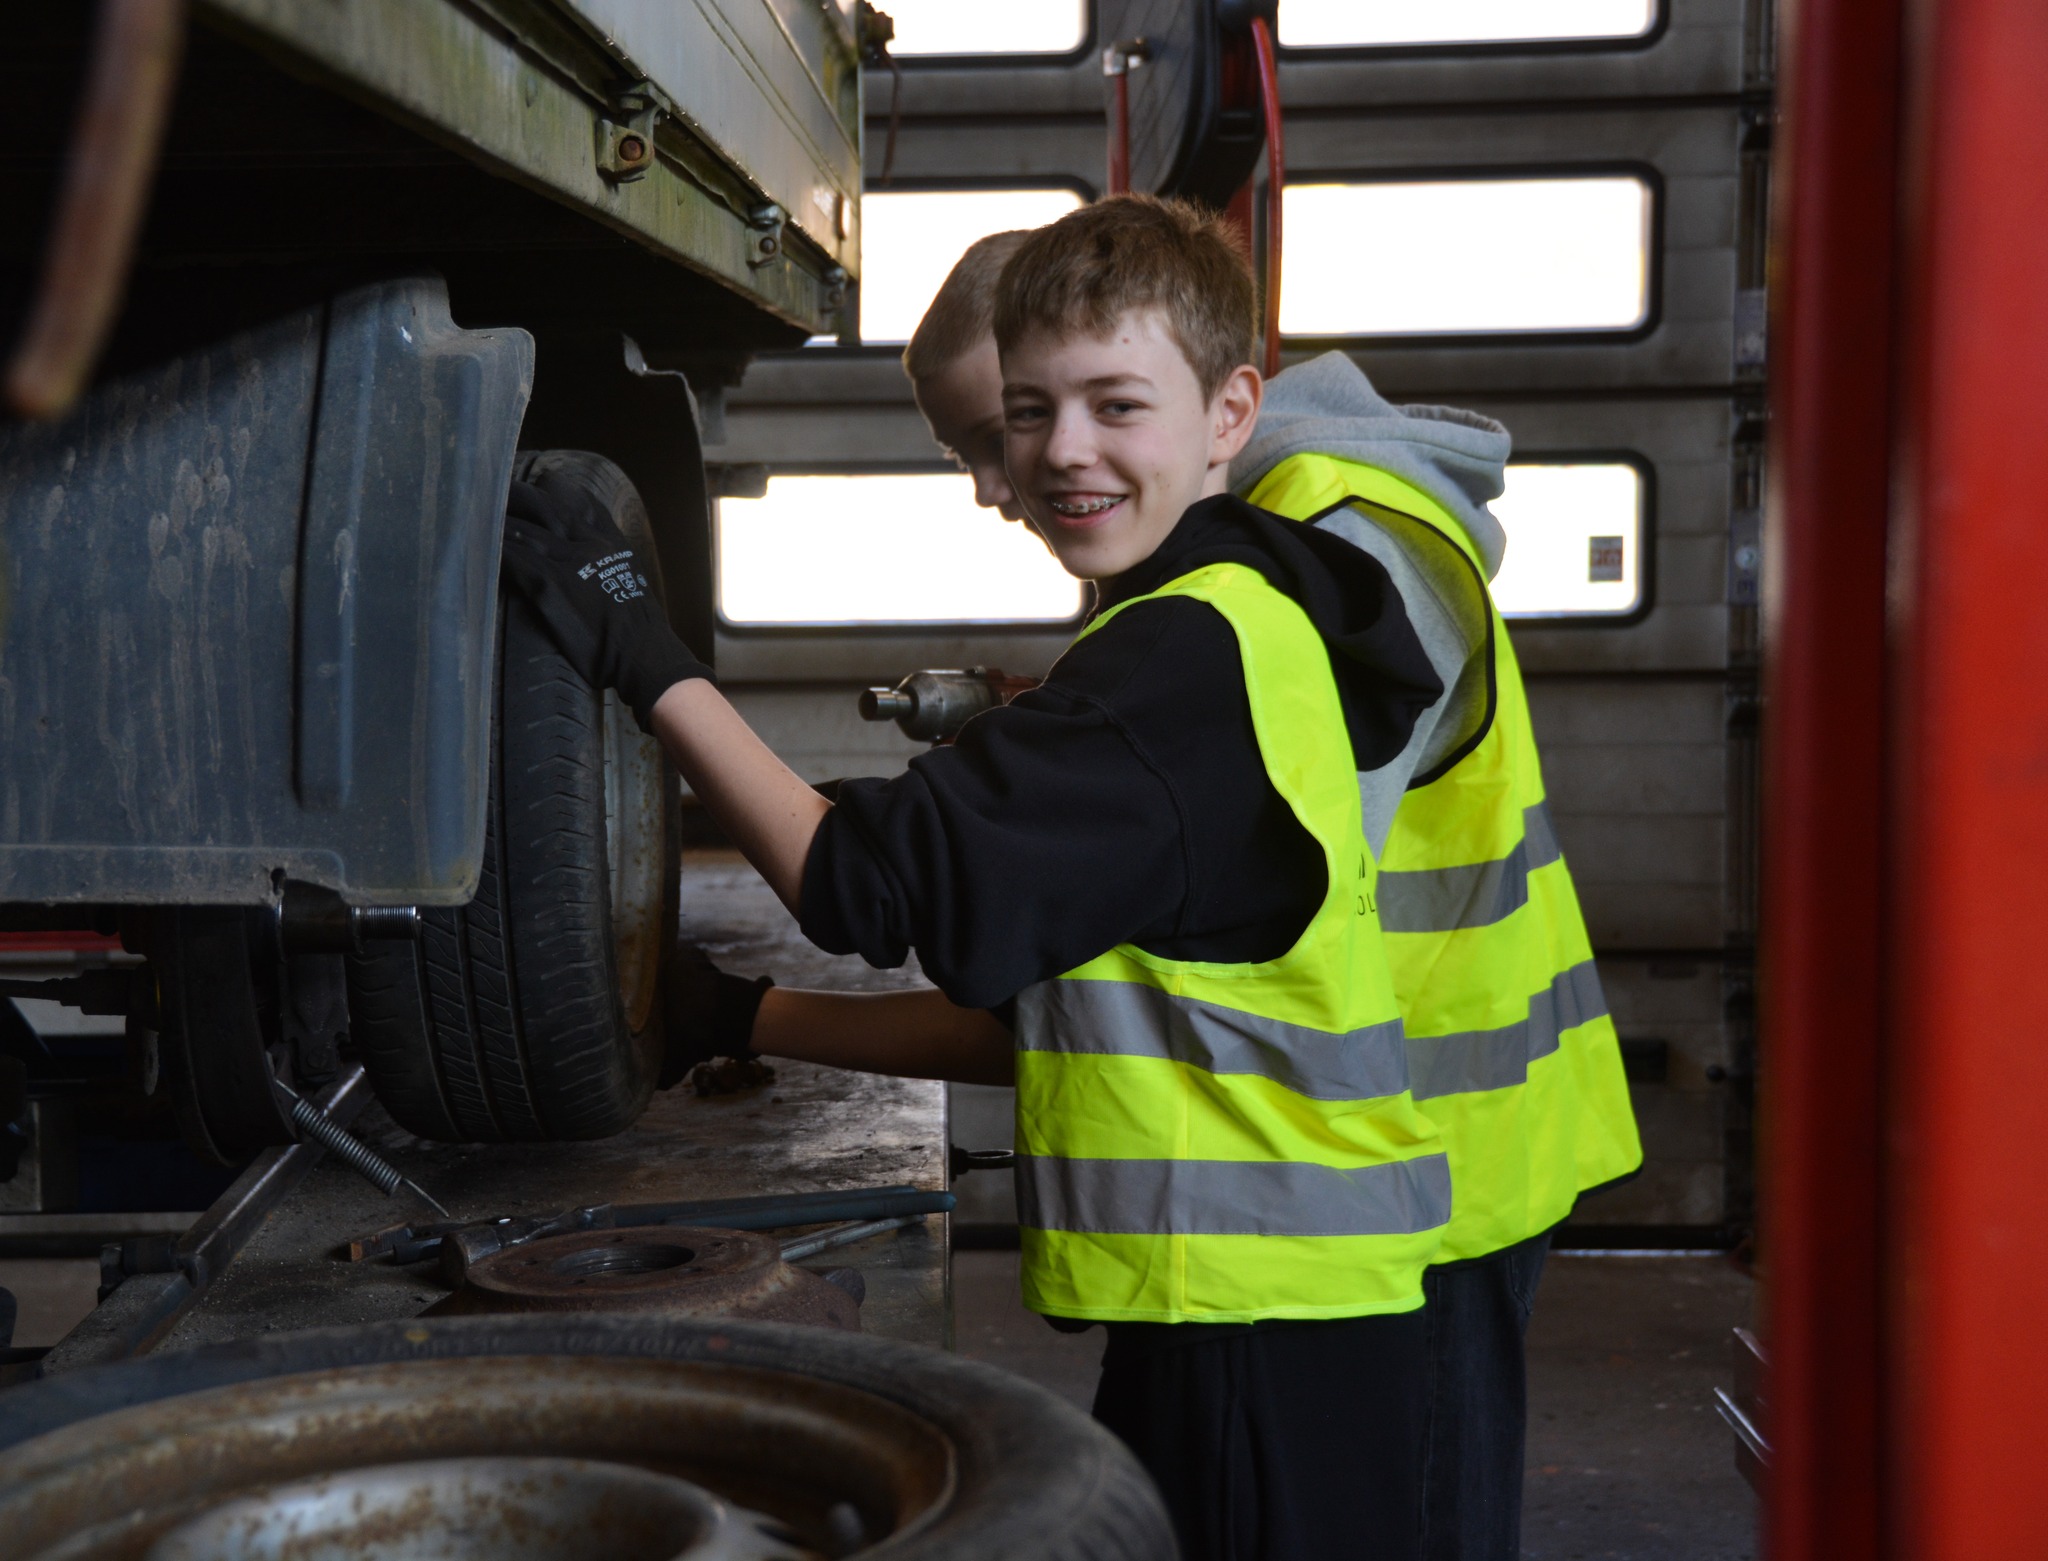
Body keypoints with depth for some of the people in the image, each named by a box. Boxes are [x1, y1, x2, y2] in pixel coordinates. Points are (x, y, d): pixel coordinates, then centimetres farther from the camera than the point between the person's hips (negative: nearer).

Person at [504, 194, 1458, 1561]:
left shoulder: (1193, 651, -17)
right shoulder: (1233, 630, 15)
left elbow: (870, 880, -19)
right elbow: (1046, 1014, 17)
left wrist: (645, 659, -13)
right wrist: (759, 1022, 15)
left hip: (1266, 1323, -10)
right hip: (1258, 1295, 10)